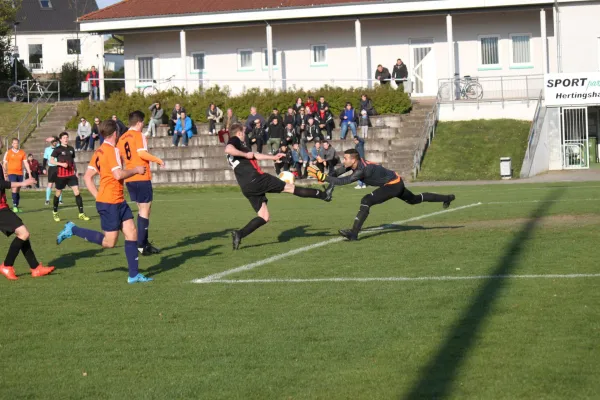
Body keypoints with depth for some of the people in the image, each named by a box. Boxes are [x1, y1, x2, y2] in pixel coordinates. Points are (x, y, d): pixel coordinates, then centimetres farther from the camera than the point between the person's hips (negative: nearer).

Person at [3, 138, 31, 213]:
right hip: (11, 173, -3)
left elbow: (26, 163, 9)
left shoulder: (22, 153, 8)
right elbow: (4, 164, 3)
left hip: (20, 173, 4)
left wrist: (29, 173, 2)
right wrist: (5, 175, -2)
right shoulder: (8, 153, 0)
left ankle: (17, 207, 15)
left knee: (18, 190, 8)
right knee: (14, 188, -18)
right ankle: (14, 206, -17)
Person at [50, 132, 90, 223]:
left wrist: (76, 171, 15)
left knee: (77, 192, -7)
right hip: (61, 174, -4)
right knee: (58, 193, 7)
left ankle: (81, 213, -7)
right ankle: (55, 213, 26)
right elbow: (51, 160, -7)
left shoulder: (71, 149, 11)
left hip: (71, 174, 4)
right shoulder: (57, 149, -4)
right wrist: (61, 164, -19)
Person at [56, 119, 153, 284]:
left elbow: (87, 177, 14)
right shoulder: (111, 150, -15)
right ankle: (73, 230, 6)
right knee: (109, 242, -3)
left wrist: (98, 196, 13)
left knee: (132, 233, 4)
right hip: (109, 202, -10)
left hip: (119, 202, 10)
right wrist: (136, 170, -8)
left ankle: (134, 275, 5)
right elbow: (118, 174, -24)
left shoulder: (99, 151, 12)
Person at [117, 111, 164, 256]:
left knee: (142, 209, 17)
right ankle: (141, 246, -6)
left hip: (129, 179, 8)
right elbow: (142, 153, -22)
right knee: (145, 210, -2)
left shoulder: (122, 138, 11)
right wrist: (158, 160, -11)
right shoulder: (139, 135, -10)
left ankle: (145, 243, 19)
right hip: (142, 178, -8)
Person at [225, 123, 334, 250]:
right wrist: (245, 154, -17)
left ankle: (239, 234, -9)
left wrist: (273, 157, 39)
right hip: (255, 179, -9)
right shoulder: (235, 140, -3)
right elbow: (228, 149, -27)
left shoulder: (237, 144, 26)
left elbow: (254, 156, 36)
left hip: (247, 187, 9)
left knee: (263, 217, 7)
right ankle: (323, 194, 12)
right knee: (289, 187, 2)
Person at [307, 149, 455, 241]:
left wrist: (323, 177, -41)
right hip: (396, 184, 10)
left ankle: (354, 233, -26)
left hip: (393, 185, -10)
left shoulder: (362, 170, -33)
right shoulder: (355, 163, -8)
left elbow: (343, 181, -40)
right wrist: (323, 177, -19)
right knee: (415, 200, 29)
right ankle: (447, 198, 44)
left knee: (366, 201, -23)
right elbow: (338, 173, -2)